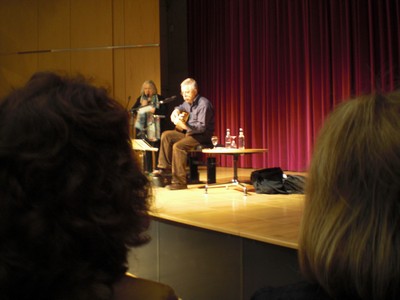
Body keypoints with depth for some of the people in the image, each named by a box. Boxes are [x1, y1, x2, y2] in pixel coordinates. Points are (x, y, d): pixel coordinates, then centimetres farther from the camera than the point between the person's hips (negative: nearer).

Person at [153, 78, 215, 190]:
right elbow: (181, 107, 34)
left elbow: (202, 127, -27)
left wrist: (184, 126, -35)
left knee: (178, 146, -29)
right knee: (166, 135, 5)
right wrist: (176, 111, 10)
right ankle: (165, 167, 6)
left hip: (203, 136, -10)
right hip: (190, 132, 10)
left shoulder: (203, 104, -20)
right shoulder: (189, 102, 9)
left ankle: (179, 181, -25)